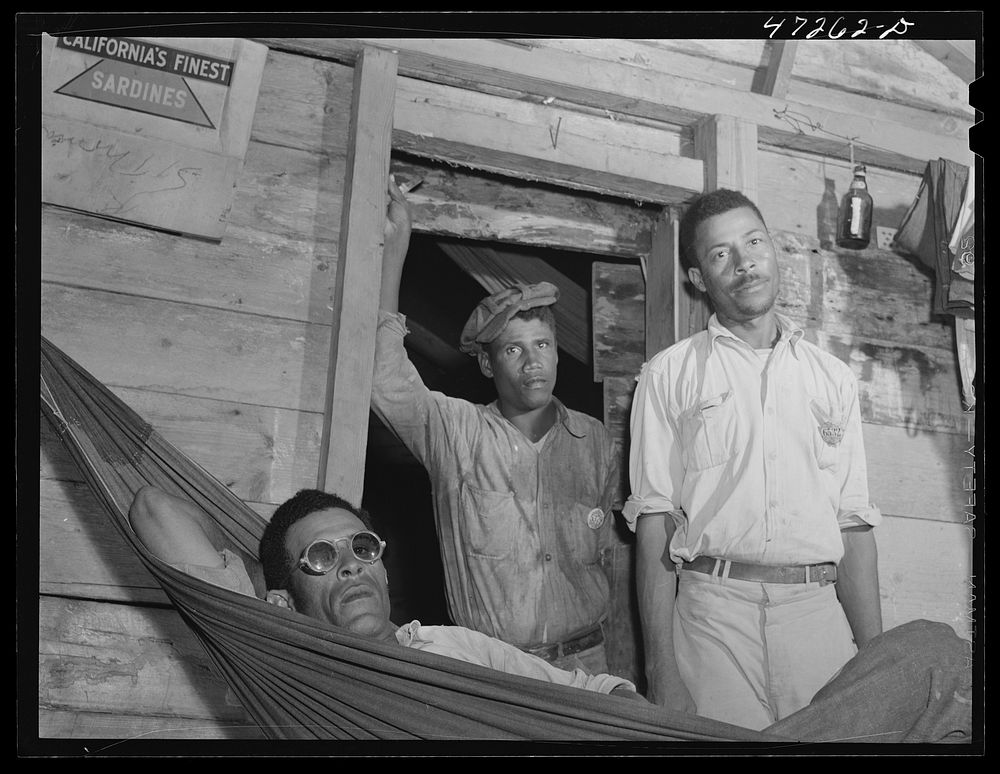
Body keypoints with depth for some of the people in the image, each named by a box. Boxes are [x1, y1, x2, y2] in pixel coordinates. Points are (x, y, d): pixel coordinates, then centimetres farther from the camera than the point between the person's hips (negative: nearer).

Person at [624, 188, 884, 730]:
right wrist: (661, 667, -9)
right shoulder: (669, 374, 7)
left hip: (820, 613, 3)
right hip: (714, 610, -2)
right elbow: (654, 523, 0)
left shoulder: (833, 378, 16)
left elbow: (853, 523, 12)